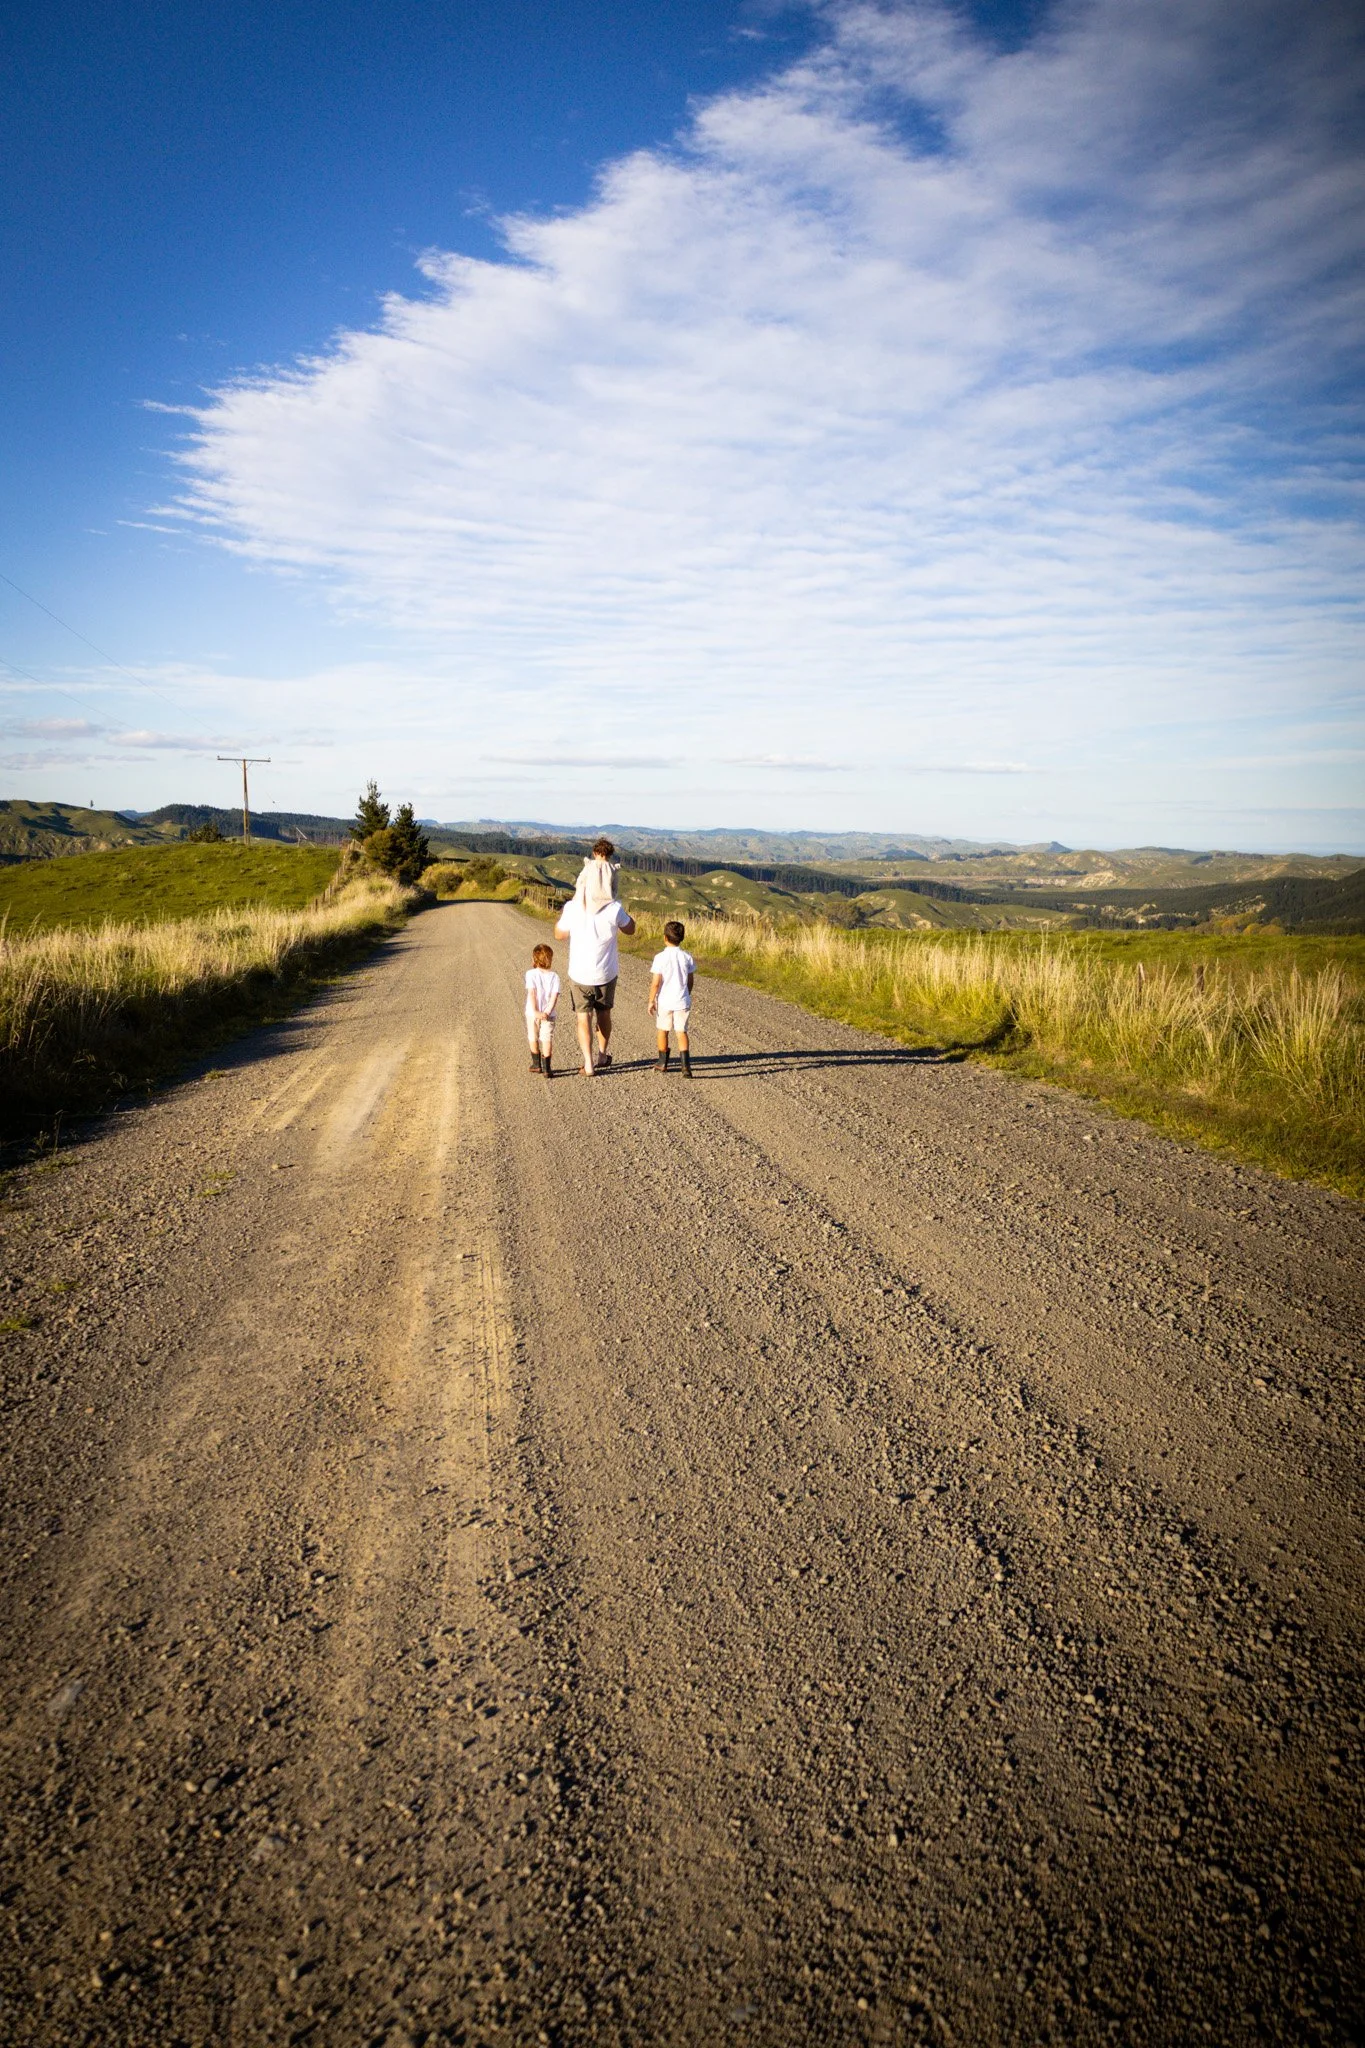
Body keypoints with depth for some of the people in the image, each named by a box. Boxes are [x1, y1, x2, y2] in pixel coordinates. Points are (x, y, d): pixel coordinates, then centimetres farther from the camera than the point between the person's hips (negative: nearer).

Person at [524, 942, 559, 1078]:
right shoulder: (554, 976, -3)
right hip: (548, 1014, 0)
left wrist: (535, 1012, -15)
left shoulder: (531, 974, -6)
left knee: (533, 1038, 17)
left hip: (532, 1013, 0)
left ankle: (536, 1064, 29)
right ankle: (546, 1068, -4)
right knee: (547, 1039, 2)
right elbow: (555, 996, -11)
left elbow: (531, 993, -14)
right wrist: (547, 1012, -13)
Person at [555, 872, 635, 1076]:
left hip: (579, 974, -1)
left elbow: (559, 934, 3)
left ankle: (588, 1063, -3)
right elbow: (630, 929, 4)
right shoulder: (613, 908, -16)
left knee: (583, 1018, 7)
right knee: (603, 1013, 21)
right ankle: (602, 1055, 35)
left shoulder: (572, 907, -14)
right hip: (606, 973, 1)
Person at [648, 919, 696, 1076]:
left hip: (664, 1001, -2)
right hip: (682, 1001, 2)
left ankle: (662, 1063, 25)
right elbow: (690, 981, 5)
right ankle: (685, 1063, -10)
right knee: (682, 1032, 5)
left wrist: (651, 1001, -2)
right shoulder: (687, 957, -2)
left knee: (662, 1031, 15)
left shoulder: (660, 958, -12)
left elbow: (655, 983, -13)